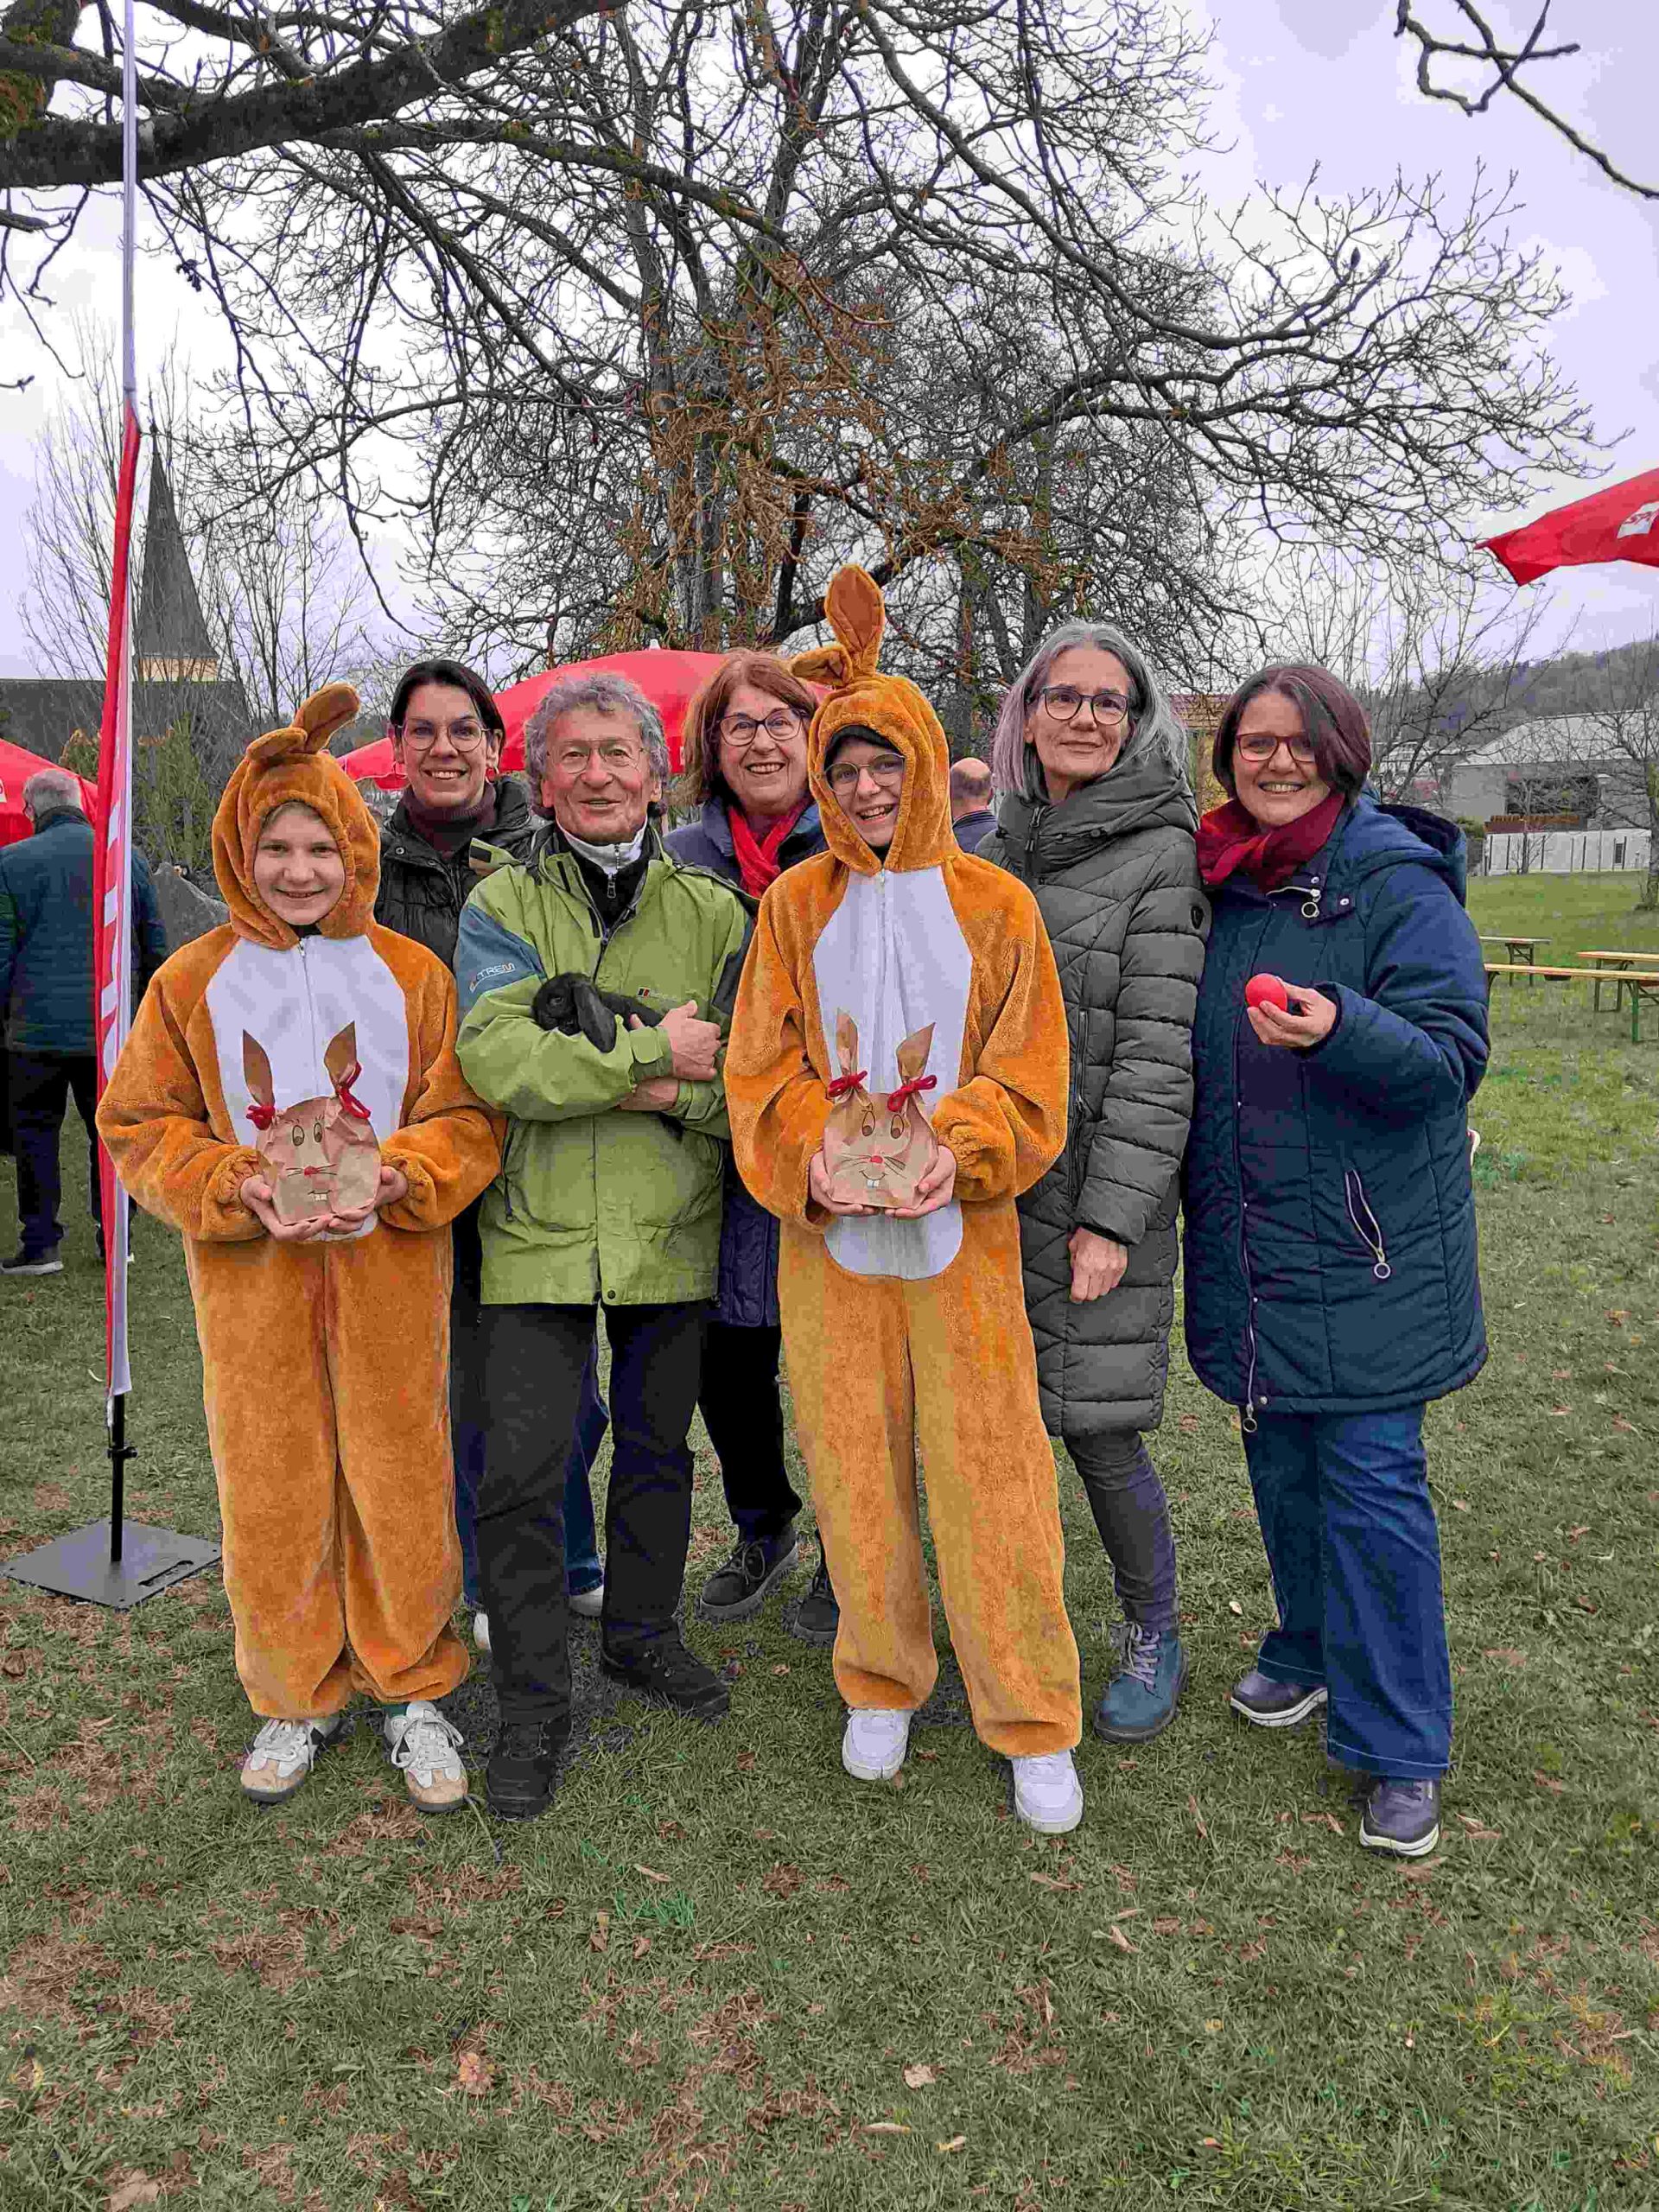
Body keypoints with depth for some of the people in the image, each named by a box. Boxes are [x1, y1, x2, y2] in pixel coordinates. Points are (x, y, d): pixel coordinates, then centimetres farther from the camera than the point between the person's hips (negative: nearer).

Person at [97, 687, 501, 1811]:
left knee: (401, 1487, 8)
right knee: (270, 1498, 10)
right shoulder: (192, 980, 1)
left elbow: (465, 1116, 1)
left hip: (389, 1275, 0)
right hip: (250, 1281, 1)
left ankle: (414, 1690, 29)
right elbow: (142, 1126, 3)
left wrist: (399, 1178, -18)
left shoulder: (412, 973, 0)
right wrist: (240, 1189, -14)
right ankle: (296, 1699, 32)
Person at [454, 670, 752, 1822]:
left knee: (658, 1445, 18)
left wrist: (672, 1094, -18)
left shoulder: (713, 911, 4)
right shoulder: (502, 905, -1)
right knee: (522, 1471, -2)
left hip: (673, 1232, 2)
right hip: (540, 1232, -2)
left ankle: (642, 1630, 41)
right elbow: (496, 1056, -17)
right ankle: (535, 1703, 17)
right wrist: (655, 1052, -18)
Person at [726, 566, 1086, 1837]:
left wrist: (955, 1152, -19)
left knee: (990, 1472, 1)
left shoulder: (995, 907, 2)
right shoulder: (796, 905, 6)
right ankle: (883, 1685, 30)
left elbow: (1027, 1078, -1)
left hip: (960, 1230, -1)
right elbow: (762, 1066, 2)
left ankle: (1034, 1722, 17)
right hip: (828, 1229, 2)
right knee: (855, 1465, 10)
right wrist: (815, 1154, -17)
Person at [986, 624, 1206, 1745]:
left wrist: (1112, 1215, -17)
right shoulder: (998, 850, 12)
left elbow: (1156, 1054, -13)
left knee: (1097, 1430, 0)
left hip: (1092, 1190, -5)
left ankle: (1156, 1637, 24)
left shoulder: (1161, 855, -7)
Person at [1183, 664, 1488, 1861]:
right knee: (1282, 1460, 17)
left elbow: (1451, 1052, -17)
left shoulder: (1398, 882, -10)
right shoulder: (1219, 885, 8)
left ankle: (1400, 1750, 14)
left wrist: (1339, 1031, -33)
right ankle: (1312, 1651, 40)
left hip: (1367, 1250, -6)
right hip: (1249, 1244, 6)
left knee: (1370, 1480, -2)